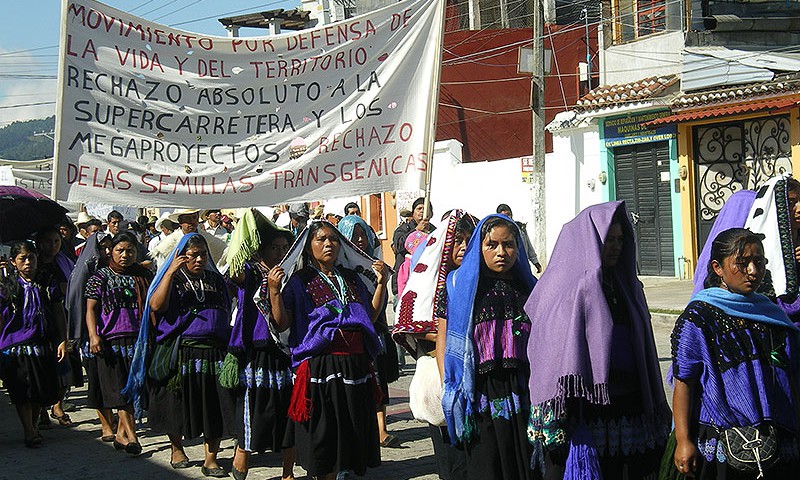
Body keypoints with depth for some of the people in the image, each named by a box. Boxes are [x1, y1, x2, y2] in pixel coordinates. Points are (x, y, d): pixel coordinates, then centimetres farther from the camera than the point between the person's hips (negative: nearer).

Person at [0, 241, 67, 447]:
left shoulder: (47, 283, 7)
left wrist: (62, 341, 4)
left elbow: (59, 313, 9)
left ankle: (33, 425, 23)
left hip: (42, 343, 2)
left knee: (43, 389, 5)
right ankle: (29, 431, 0)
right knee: (22, 391, -4)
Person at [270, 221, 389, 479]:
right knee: (324, 433, -2)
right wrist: (274, 291, -16)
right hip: (321, 364, -4)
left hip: (356, 364, 5)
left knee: (354, 427, 8)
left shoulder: (352, 279, 16)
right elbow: (282, 323, -3)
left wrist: (381, 283, 11)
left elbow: (370, 316, 17)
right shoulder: (299, 282, 3)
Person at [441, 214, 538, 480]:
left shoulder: (530, 287, 11)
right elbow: (444, 340, 0)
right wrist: (449, 392, -7)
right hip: (480, 398, -3)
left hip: (523, 395, 3)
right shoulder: (459, 284, 2)